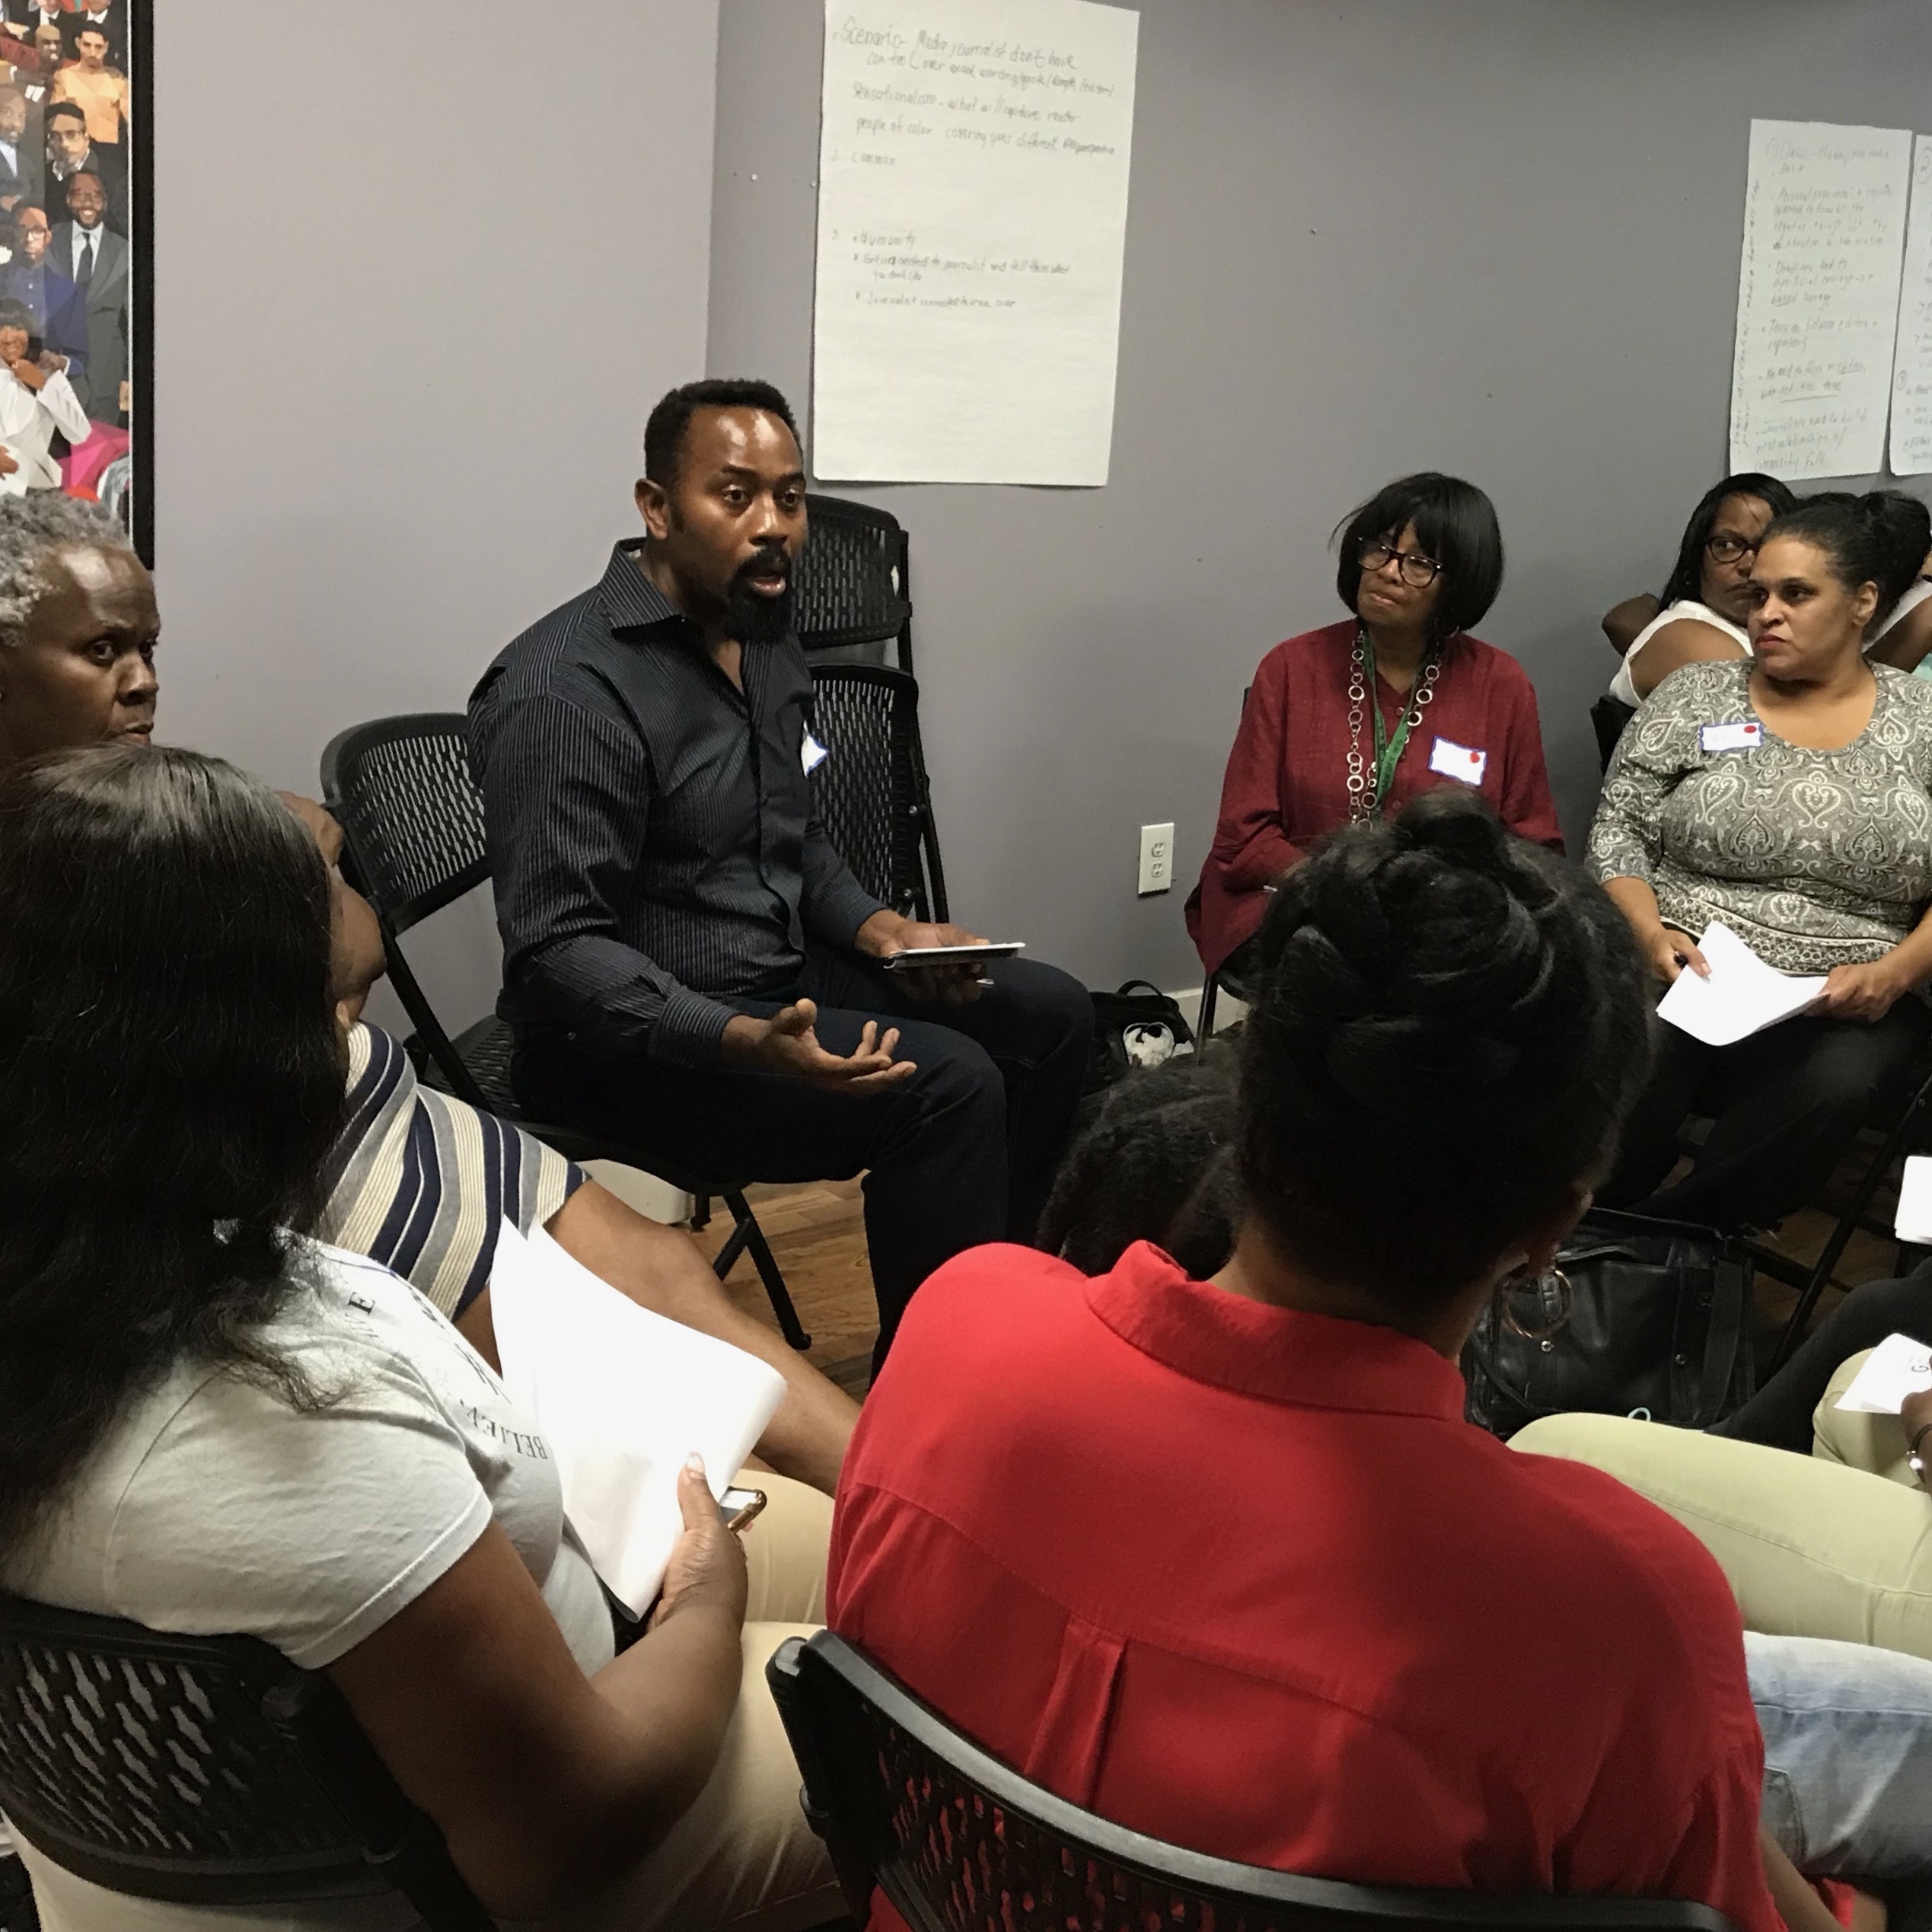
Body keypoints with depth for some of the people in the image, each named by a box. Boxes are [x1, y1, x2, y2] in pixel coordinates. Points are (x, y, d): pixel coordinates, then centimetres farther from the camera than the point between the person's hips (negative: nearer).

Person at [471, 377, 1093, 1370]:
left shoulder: (762, 632, 7)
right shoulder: (565, 690, -22)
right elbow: (557, 951, -26)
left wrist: (883, 931, 0)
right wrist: (747, 1044, -38)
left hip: (781, 975, 10)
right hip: (632, 1040, -9)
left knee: (1049, 1012, 8)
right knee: (946, 1082, -25)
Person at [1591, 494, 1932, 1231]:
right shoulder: (1691, 697, 9)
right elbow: (1619, 830, 7)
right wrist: (1649, 932, -11)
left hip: (1846, 1006, 0)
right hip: (1680, 976, 0)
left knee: (1833, 1089, -36)